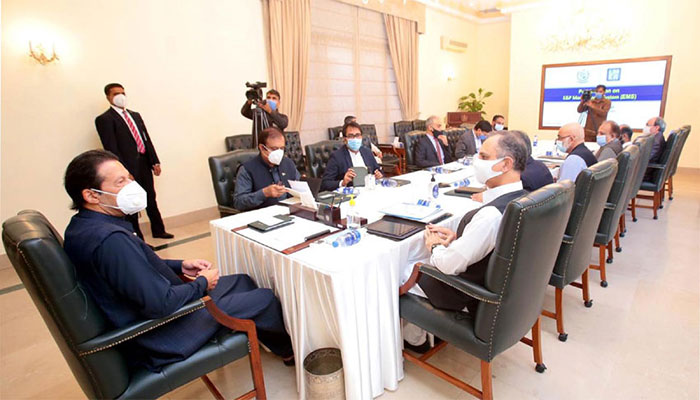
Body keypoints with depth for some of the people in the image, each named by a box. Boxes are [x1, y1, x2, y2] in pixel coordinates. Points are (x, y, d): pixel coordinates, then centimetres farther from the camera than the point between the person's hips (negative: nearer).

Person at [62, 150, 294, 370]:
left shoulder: (82, 226, 2)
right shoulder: (110, 239, -33)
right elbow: (161, 304, -33)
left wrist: (180, 266, 4)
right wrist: (203, 283, -15)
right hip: (160, 340, -10)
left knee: (242, 281, 17)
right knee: (265, 299, -4)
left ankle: (282, 347, 34)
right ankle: (289, 349, 28)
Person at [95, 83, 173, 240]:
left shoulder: (135, 115, 16)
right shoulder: (104, 119, -5)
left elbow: (147, 139, 13)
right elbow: (111, 148, -12)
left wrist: (155, 162, 6)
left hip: (145, 164, 6)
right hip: (128, 167, -6)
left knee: (151, 199, 16)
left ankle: (158, 230, 31)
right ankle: (137, 238, 16)